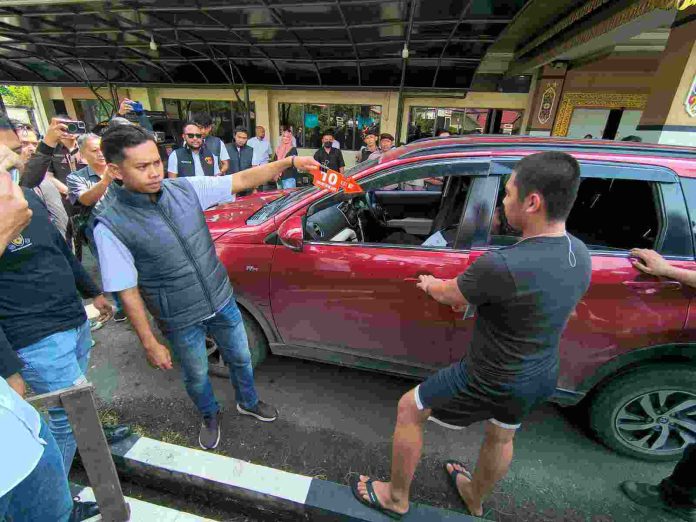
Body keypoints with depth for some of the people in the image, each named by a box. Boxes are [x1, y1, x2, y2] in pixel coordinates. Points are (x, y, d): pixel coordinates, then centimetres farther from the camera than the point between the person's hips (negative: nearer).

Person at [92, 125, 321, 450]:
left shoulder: (185, 189, -8)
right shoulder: (112, 226, -17)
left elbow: (241, 180, -8)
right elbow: (128, 292, -13)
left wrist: (290, 162, -16)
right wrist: (150, 344, -9)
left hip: (222, 301, 3)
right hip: (181, 322, -3)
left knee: (240, 358, 22)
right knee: (196, 375, 22)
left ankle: (248, 403, 52)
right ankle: (209, 416, 54)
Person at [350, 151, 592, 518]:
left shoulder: (501, 266, -34)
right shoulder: (579, 253, -7)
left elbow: (448, 294, -15)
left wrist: (430, 285, 7)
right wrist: (471, 294, 6)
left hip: (491, 380, -8)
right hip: (541, 378, 8)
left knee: (409, 410, 12)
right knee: (501, 437, 32)